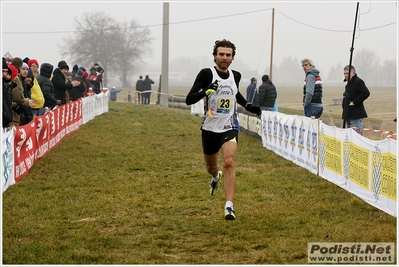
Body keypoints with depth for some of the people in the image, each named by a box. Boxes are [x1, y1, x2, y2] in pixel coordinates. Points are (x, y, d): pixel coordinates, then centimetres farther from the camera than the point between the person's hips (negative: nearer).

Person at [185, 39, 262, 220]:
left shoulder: (235, 76, 3)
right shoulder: (206, 74, -11)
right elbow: (189, 100, -17)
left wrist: (248, 106, 13)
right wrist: (205, 91, -34)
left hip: (229, 128, 1)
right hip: (210, 129, -1)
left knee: (229, 162, -23)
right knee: (211, 168, 17)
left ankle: (229, 206, -25)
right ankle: (216, 177, 57)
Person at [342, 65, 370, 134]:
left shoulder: (358, 82, -12)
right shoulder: (349, 83, 18)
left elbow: (366, 93, -24)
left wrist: (354, 102, -21)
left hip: (356, 114, -10)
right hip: (349, 114, 10)